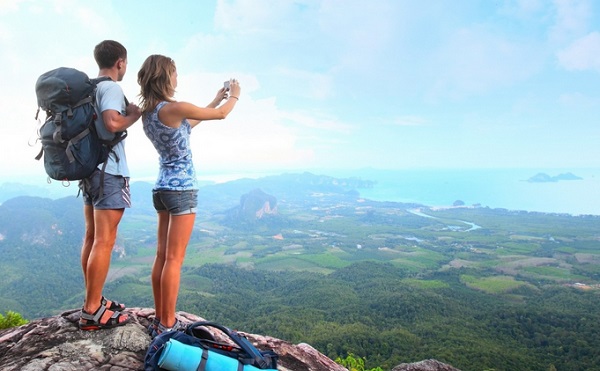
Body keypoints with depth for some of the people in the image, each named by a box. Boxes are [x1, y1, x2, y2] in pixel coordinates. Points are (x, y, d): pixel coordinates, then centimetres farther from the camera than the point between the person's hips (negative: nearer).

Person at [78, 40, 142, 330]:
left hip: (89, 168, 9)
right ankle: (92, 312, -1)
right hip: (109, 171, -9)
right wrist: (134, 115, -9)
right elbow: (112, 123, -27)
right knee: (104, 241, -6)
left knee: (92, 237, 12)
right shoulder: (112, 88, -11)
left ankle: (92, 301, 21)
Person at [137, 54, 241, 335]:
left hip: (162, 187, 9)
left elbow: (188, 124, 22)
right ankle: (167, 326, 5)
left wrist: (216, 100, 27)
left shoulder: (148, 112, 9)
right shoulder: (174, 108, -16)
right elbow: (221, 115, -6)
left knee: (162, 256, 11)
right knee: (174, 260, -3)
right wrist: (234, 95, 15)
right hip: (182, 189, -9)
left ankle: (160, 319, 20)